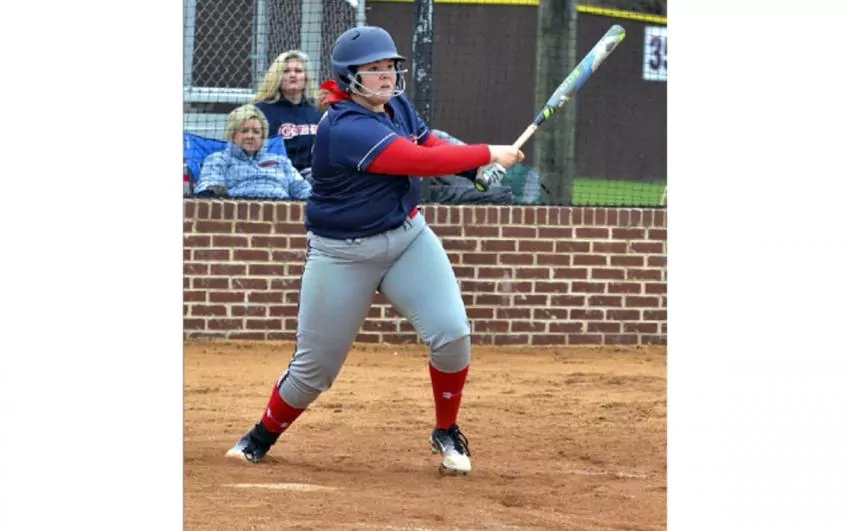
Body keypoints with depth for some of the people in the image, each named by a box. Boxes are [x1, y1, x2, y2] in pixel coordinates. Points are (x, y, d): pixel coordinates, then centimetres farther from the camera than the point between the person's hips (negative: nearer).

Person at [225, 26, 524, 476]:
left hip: (407, 237, 6)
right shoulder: (346, 129, -27)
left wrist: (476, 167, -13)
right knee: (314, 366, 3)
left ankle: (447, 434, 9)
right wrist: (488, 154, -24)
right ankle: (262, 437, 29)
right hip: (343, 254, -6)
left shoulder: (398, 108, 0)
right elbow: (421, 161, -31)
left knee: (451, 333, -13)